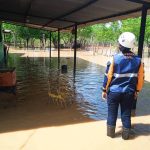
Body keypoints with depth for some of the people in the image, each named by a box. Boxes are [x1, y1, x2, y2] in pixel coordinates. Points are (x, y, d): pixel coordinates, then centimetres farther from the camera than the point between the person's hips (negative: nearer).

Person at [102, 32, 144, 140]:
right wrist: (137, 91, 15)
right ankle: (126, 134, 29)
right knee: (126, 114, 16)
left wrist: (104, 90, 2)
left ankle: (111, 132, 29)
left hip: (114, 91, -2)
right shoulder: (138, 60, -7)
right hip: (129, 93, 2)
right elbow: (140, 78, 0)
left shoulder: (115, 58, -15)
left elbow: (108, 76, -10)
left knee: (112, 113, 14)